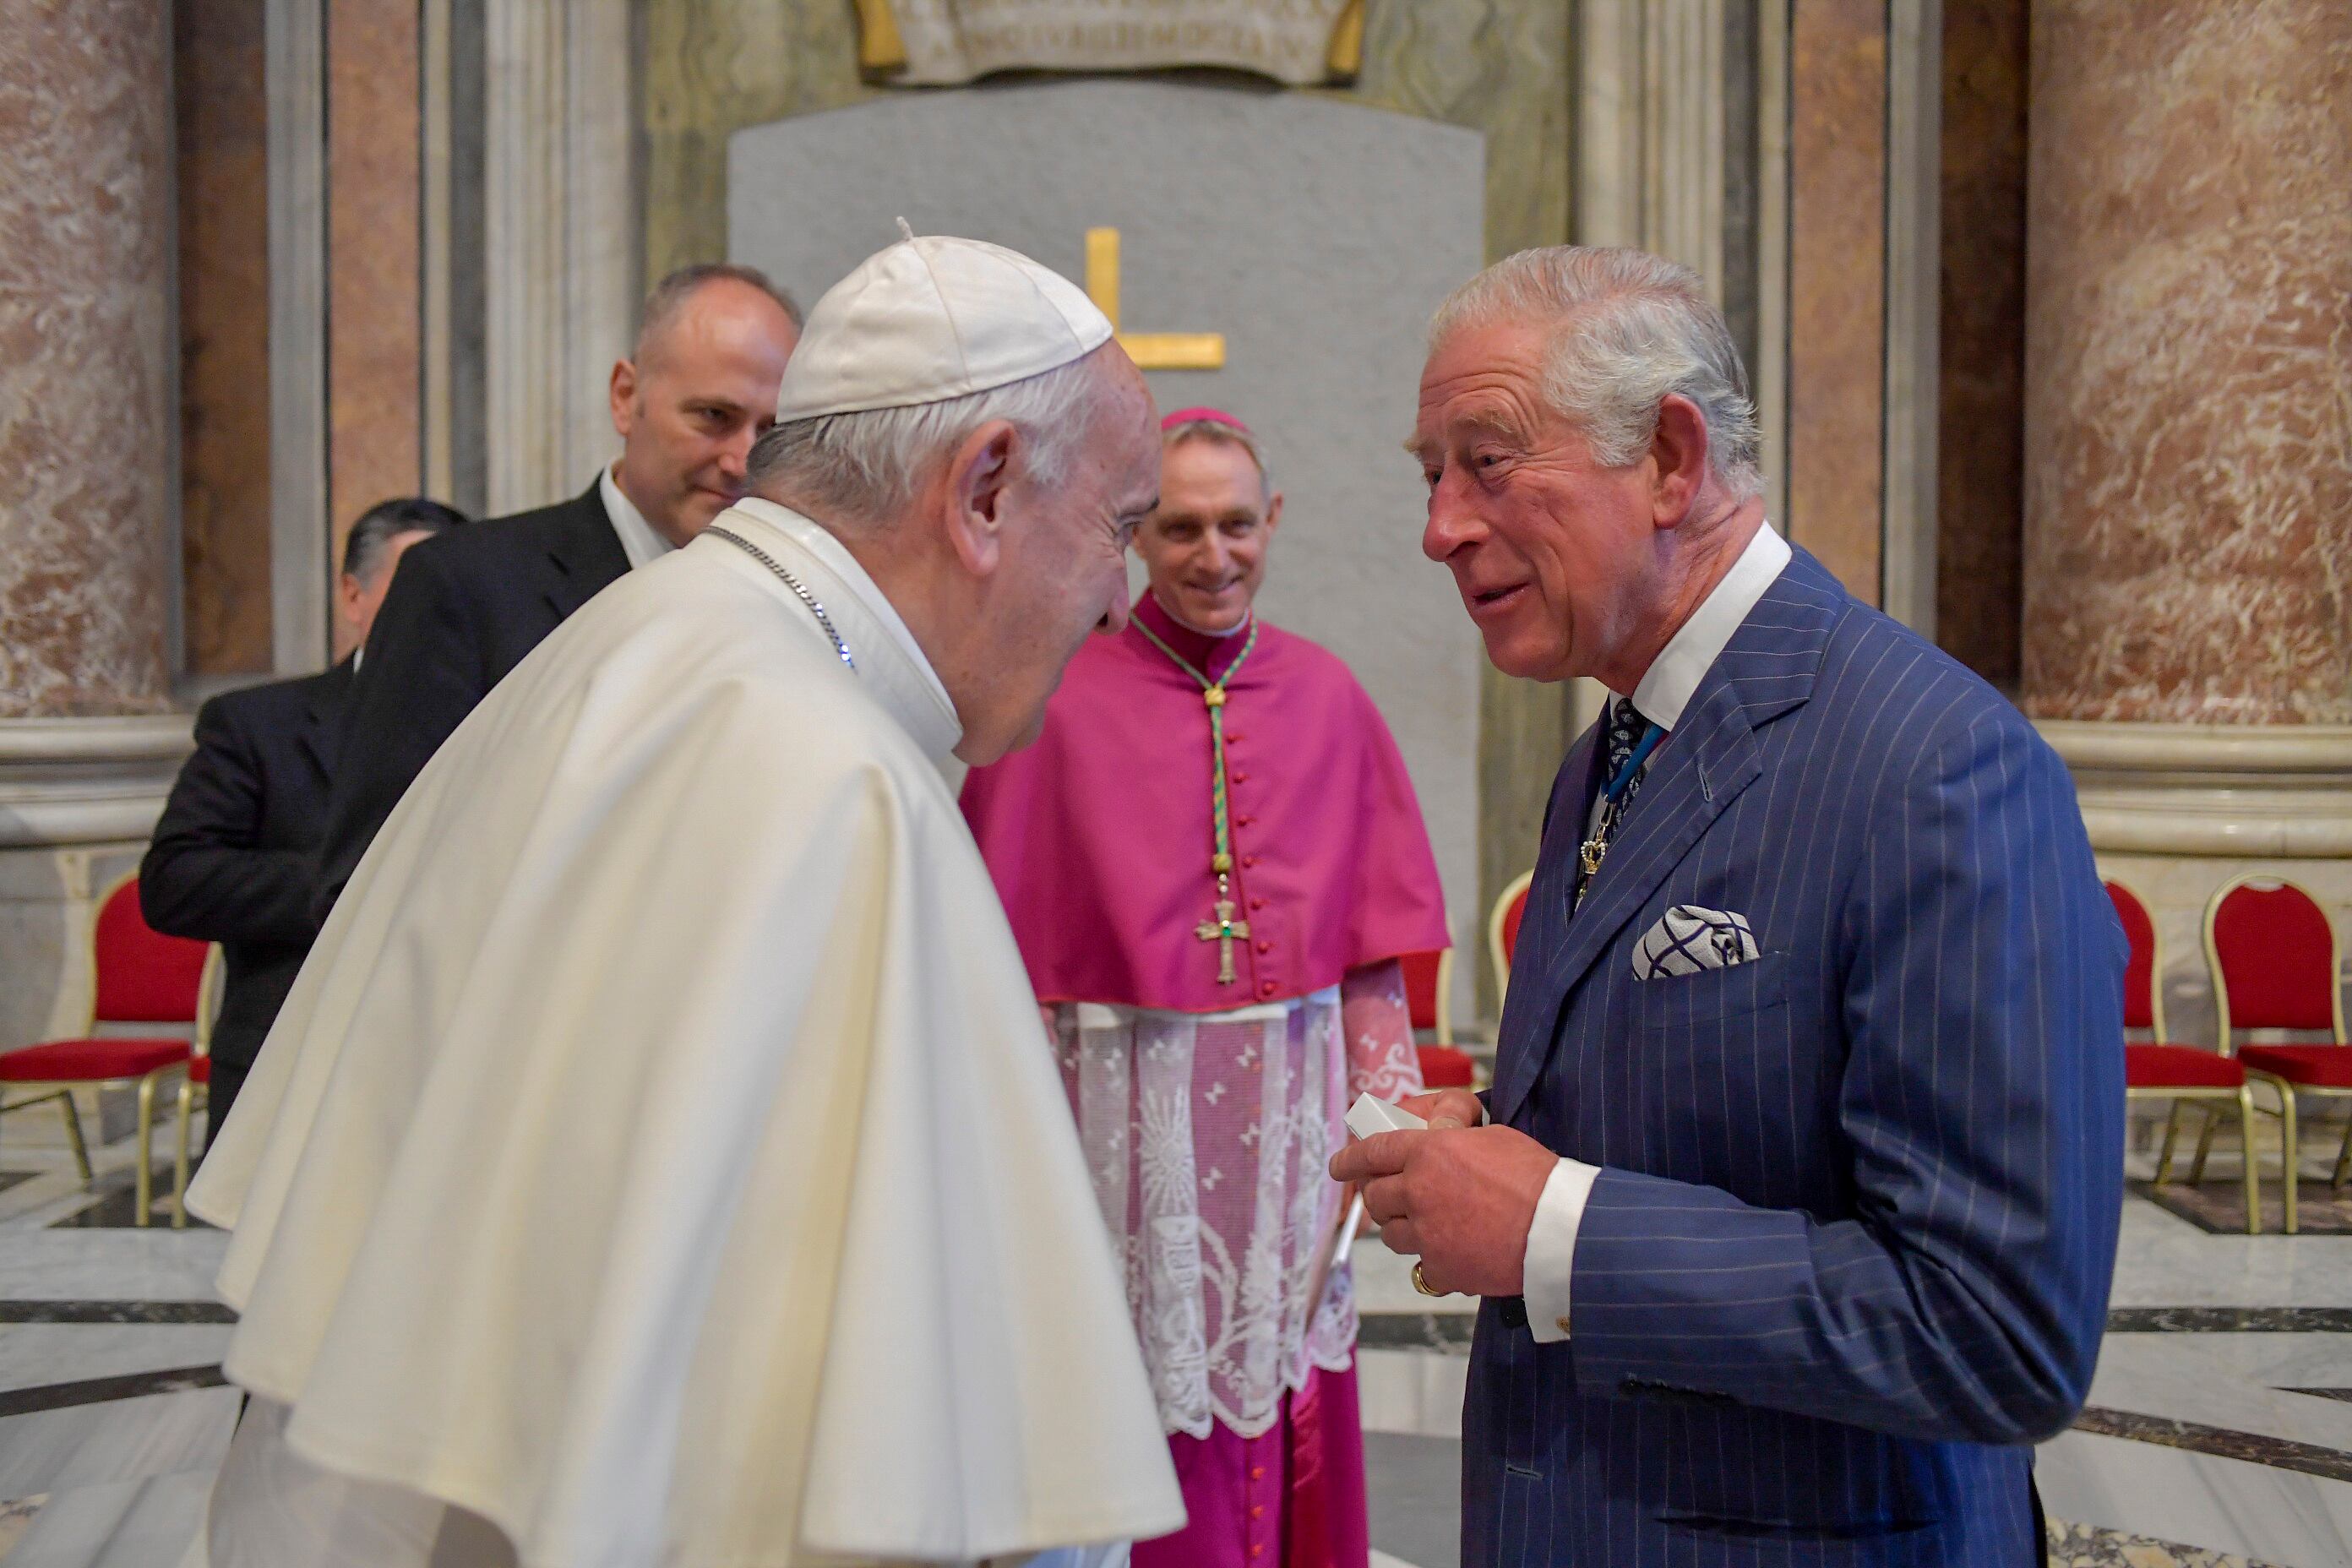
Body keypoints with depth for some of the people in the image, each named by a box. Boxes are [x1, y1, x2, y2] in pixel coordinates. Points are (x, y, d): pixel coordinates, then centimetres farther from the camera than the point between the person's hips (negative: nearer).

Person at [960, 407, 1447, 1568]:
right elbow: (1012, 951, -5)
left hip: (1287, 1105, 3)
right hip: (1128, 1106, -2)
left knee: (1283, 1418, 11)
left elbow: (1372, 945, 7)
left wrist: (1386, 1114, 1)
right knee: (1143, 1423, 5)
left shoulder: (1326, 698, 4)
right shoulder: (1064, 702, -5)